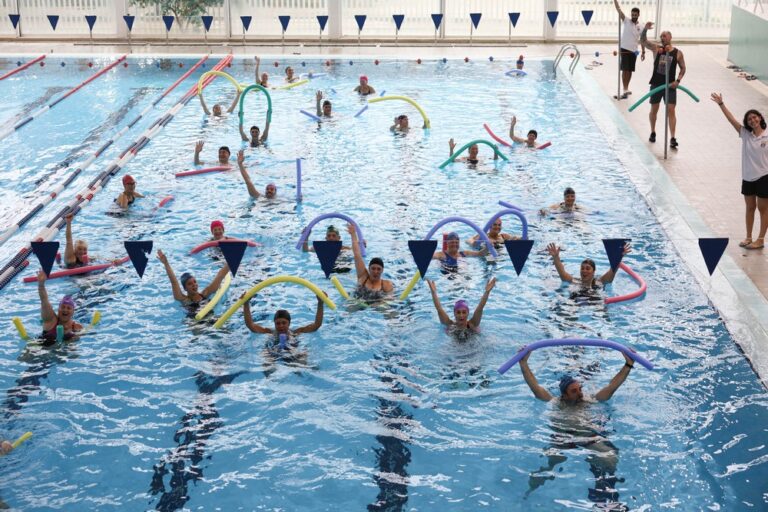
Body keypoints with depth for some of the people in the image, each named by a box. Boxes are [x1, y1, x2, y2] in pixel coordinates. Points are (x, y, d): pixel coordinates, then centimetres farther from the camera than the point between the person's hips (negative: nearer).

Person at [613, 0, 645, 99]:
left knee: (630, 70, 10)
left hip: (633, 51, 4)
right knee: (625, 70, -9)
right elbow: (618, 9, -12)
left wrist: (643, 52, 7)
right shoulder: (626, 21, -2)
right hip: (624, 49, -4)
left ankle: (626, 89, 21)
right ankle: (625, 91, -12)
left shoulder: (640, 27, 8)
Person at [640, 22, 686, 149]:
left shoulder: (677, 53, -2)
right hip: (656, 84, 1)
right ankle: (653, 133, 32)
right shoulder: (656, 48, -1)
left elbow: (683, 68, 6)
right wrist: (645, 29, -30)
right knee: (654, 109, 12)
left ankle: (672, 138, -8)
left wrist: (678, 80, -8)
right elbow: (643, 41, -13)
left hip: (670, 85, -1)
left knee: (671, 110, -7)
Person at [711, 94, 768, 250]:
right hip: (748, 177, 4)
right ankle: (748, 237, 23)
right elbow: (731, 119, -6)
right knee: (750, 208, 13)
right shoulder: (745, 134, 0)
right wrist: (721, 104, -12)